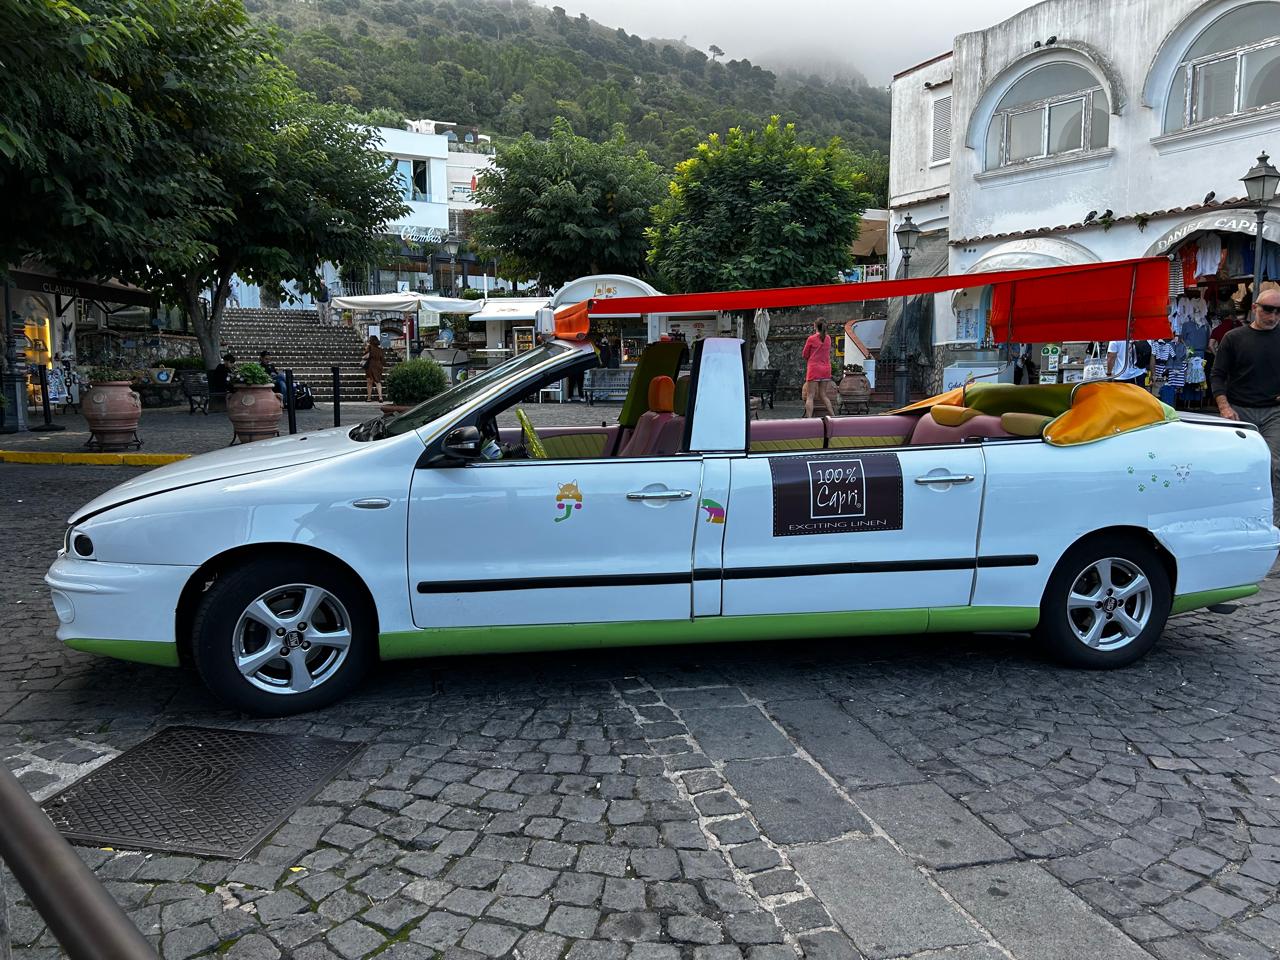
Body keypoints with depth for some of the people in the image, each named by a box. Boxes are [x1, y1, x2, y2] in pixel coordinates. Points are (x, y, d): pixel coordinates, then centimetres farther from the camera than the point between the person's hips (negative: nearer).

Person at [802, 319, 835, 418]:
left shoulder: (811, 338, -8)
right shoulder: (828, 339, 7)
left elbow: (804, 355, 0)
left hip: (814, 368, -5)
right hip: (826, 368, 5)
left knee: (810, 396, -5)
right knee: (823, 395, 15)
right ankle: (833, 416, 10)